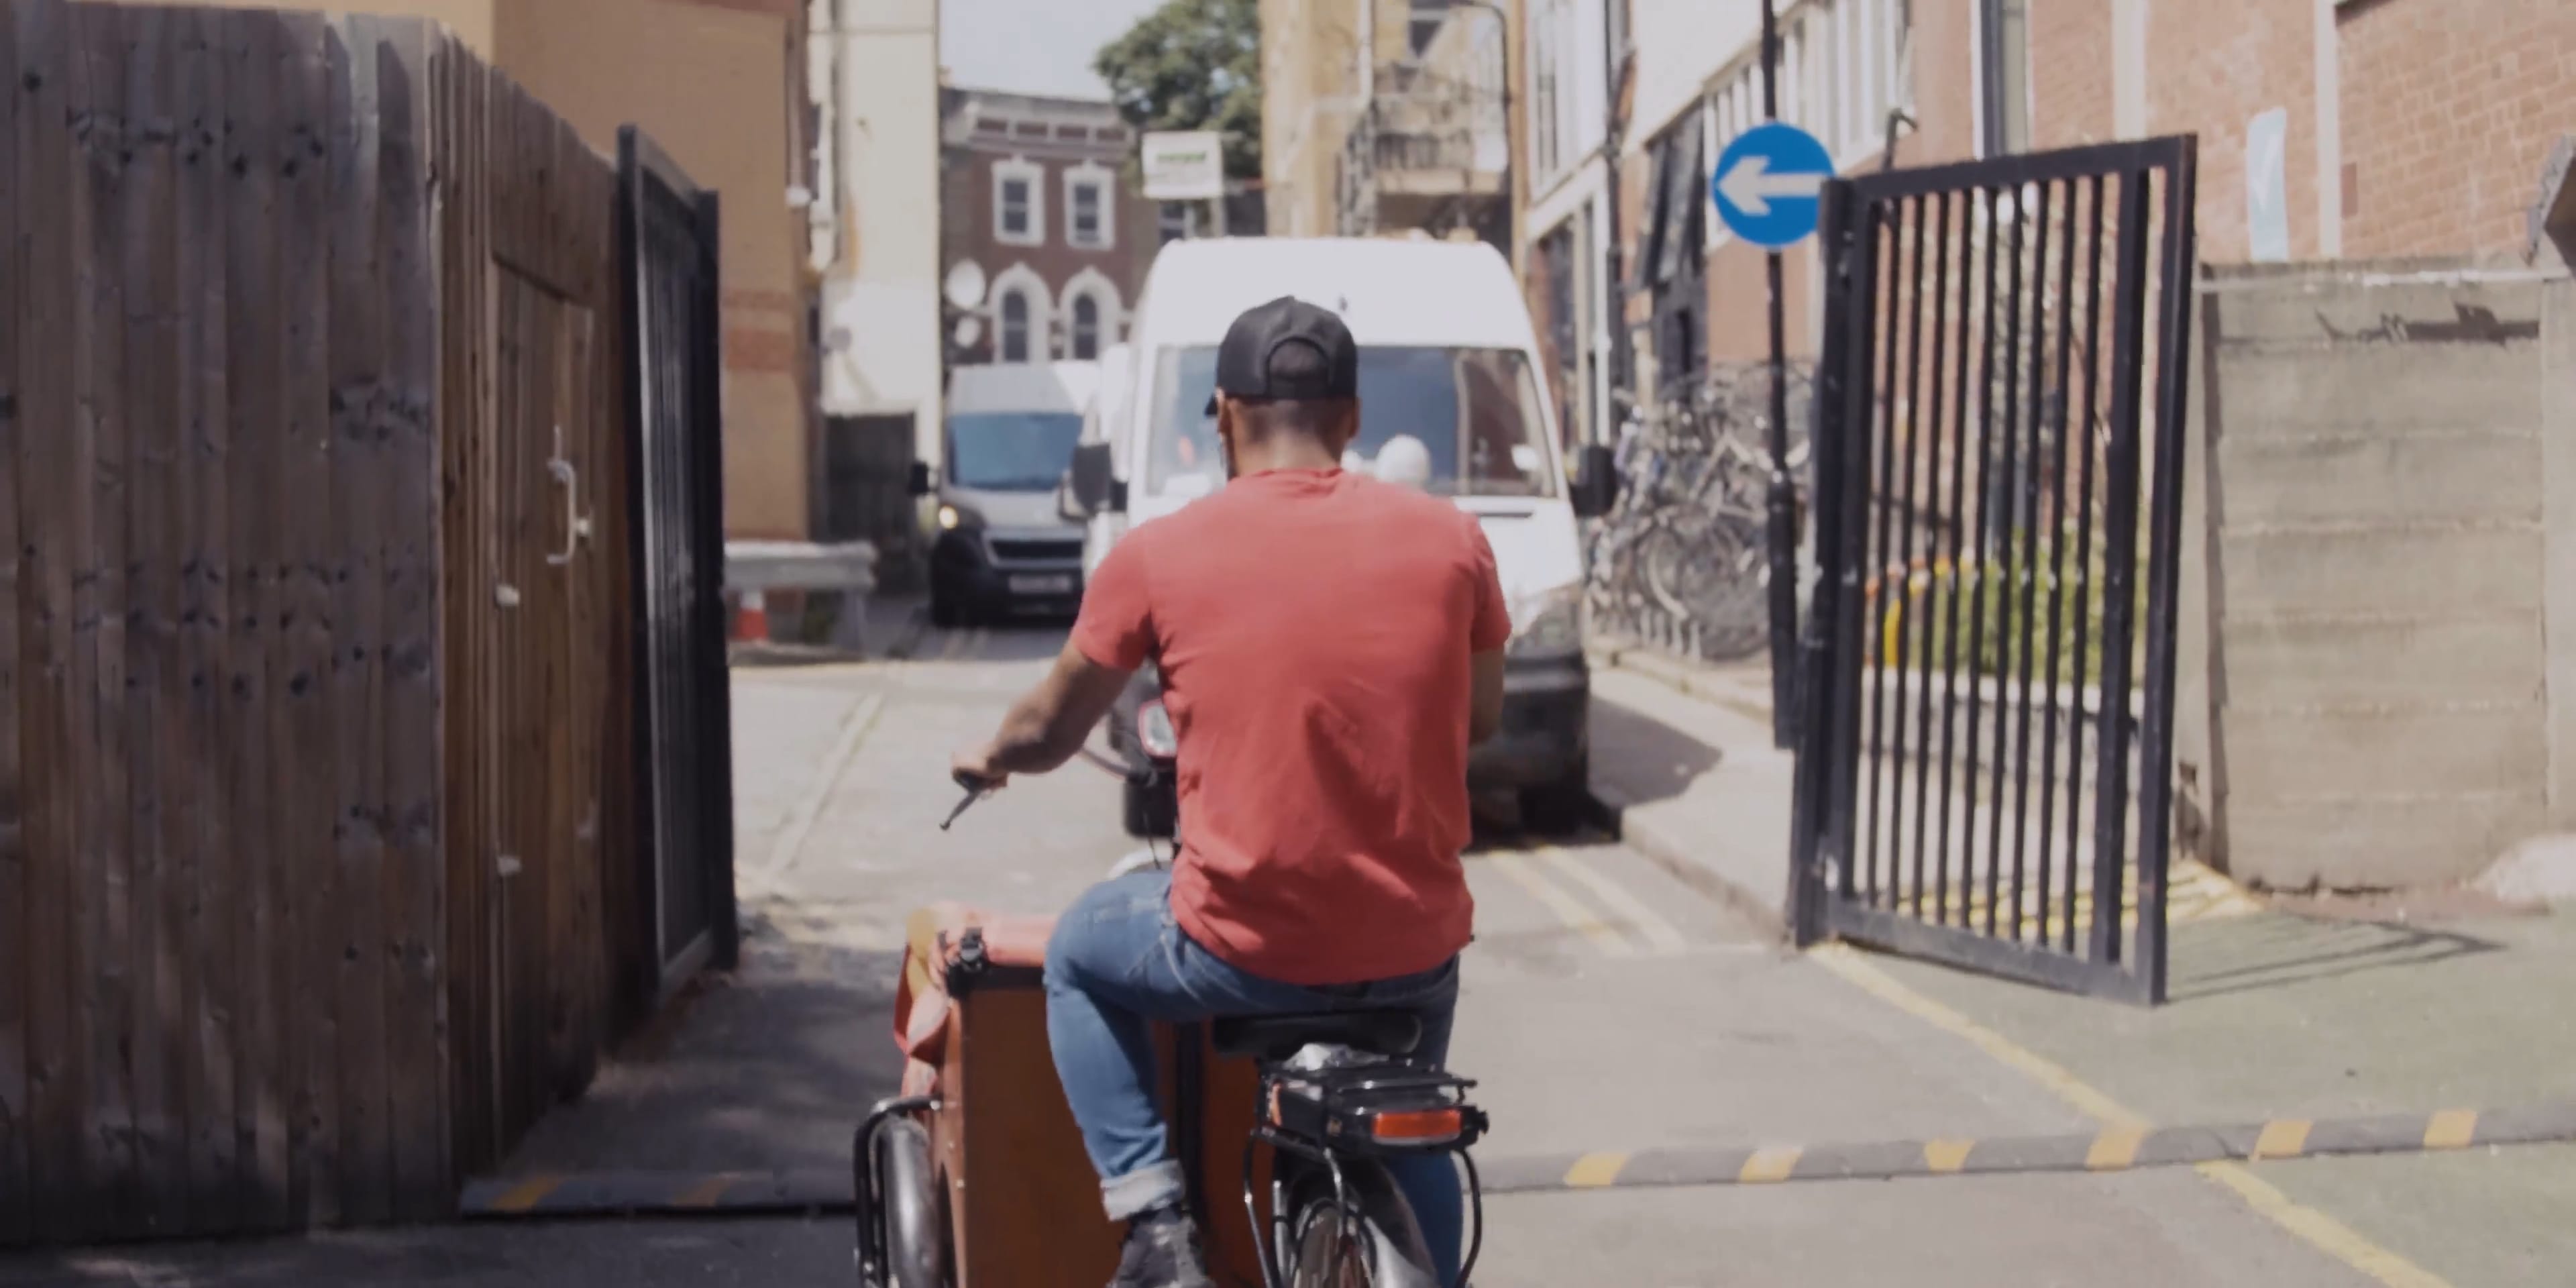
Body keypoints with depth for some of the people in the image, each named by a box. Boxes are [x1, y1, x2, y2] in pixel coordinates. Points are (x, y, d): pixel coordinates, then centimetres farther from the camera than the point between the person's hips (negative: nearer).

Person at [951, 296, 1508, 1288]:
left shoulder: (1158, 556, -6)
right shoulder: (1449, 537, -1)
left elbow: (1048, 735, 7)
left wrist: (988, 759, 30)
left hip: (1244, 952, -3)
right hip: (1414, 949, 3)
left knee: (1080, 955, 28)